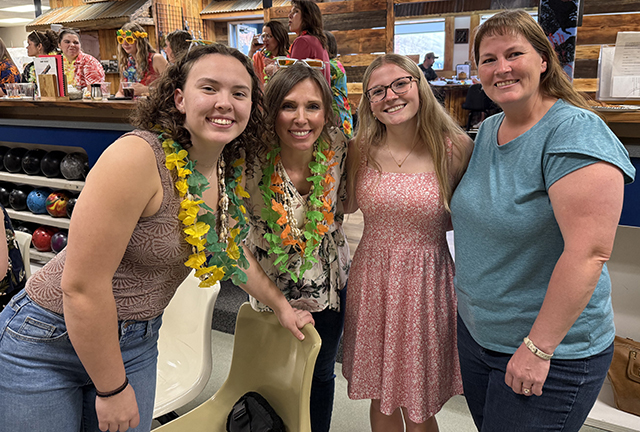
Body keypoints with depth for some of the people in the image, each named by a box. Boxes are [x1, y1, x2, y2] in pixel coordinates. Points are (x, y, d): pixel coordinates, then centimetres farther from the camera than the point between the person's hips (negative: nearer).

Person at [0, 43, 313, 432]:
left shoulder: (228, 173, -3)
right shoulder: (137, 157, -26)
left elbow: (232, 250, 15)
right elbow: (81, 286, -25)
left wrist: (282, 305, 20)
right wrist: (112, 389, -15)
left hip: (138, 342, 6)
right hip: (46, 343, -6)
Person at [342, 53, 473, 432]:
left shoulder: (455, 147, -9)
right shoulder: (362, 149, -2)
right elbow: (346, 205, 11)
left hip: (427, 282, -2)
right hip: (371, 279, 3)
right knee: (380, 397, 20)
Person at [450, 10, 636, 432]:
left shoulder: (576, 133, -19)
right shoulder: (487, 130, 4)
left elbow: (588, 253, -26)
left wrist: (538, 348, -23)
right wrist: (467, 296, 12)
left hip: (552, 353, -7)